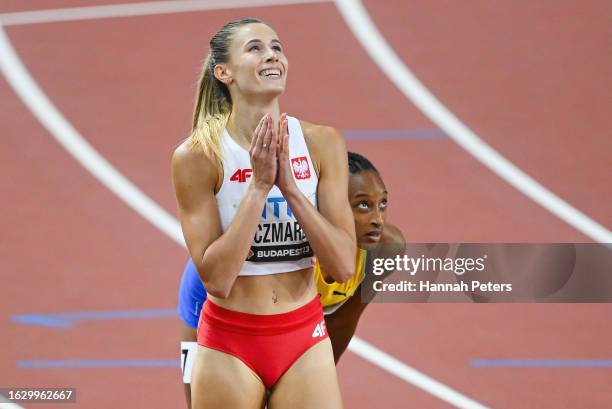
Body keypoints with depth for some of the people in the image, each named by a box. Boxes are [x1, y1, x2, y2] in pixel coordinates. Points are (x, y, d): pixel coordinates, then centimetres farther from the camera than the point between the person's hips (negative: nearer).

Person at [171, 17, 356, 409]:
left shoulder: (321, 143, -4)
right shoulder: (199, 156, -11)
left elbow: (343, 266, -9)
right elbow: (216, 279, -16)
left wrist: (289, 186, -18)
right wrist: (259, 186, -21)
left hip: (305, 339, 2)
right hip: (229, 343, -2)